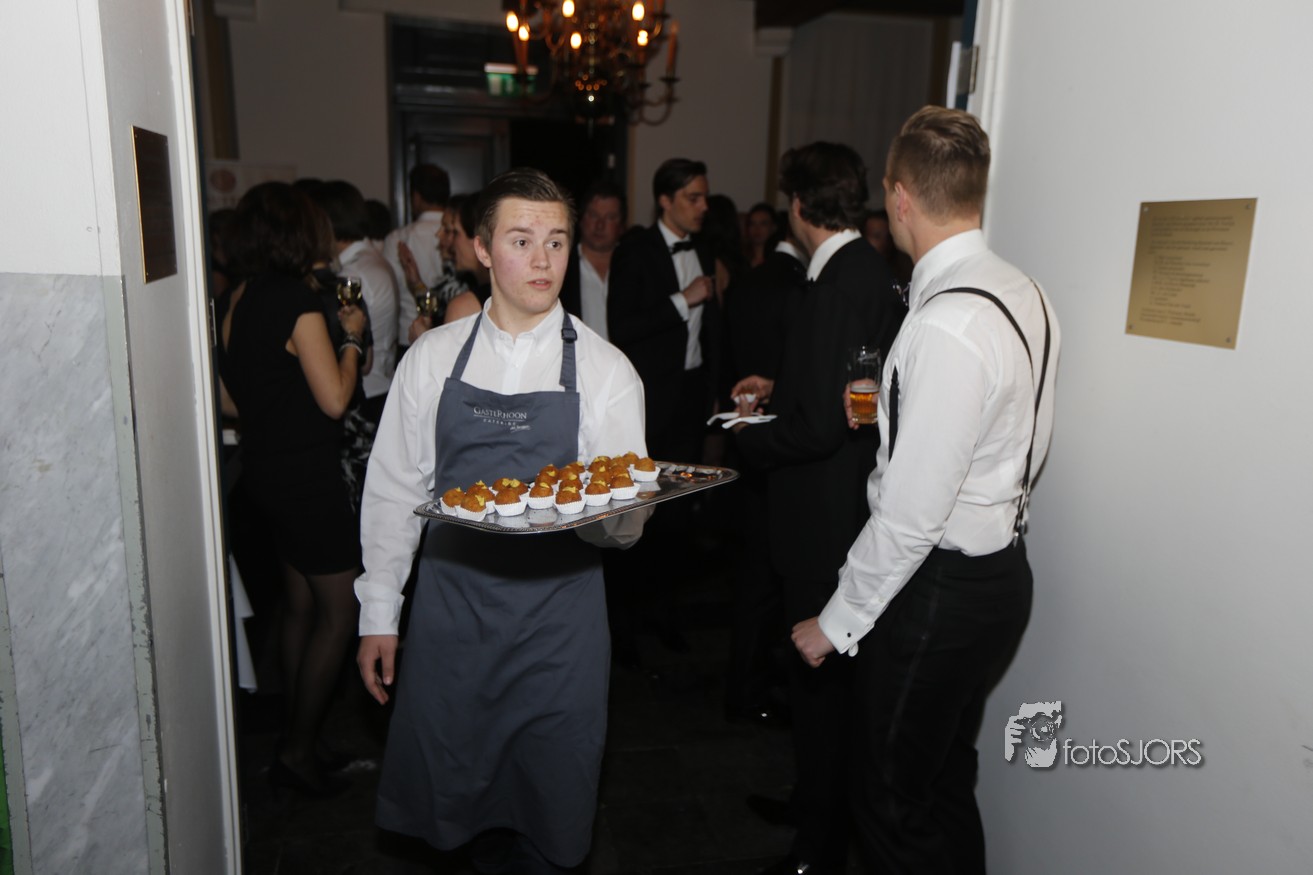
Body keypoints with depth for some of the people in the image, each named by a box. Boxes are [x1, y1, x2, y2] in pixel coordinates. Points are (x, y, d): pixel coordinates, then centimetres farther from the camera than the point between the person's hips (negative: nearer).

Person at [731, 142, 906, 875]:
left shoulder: (838, 286, -23)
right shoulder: (869, 273, 7)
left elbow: (818, 424, -27)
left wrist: (750, 436, -10)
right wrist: (777, 389, 15)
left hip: (826, 517, -10)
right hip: (842, 510, 10)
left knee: (821, 681, 6)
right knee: (824, 675, 23)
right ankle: (817, 802, 43)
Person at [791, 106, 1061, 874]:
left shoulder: (946, 327, -26)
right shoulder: (1026, 294, 4)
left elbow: (911, 514, -24)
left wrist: (839, 622, -13)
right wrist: (898, 412, 16)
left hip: (940, 588, -9)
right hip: (1001, 569, 9)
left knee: (894, 809, 11)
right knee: (946, 787, 26)